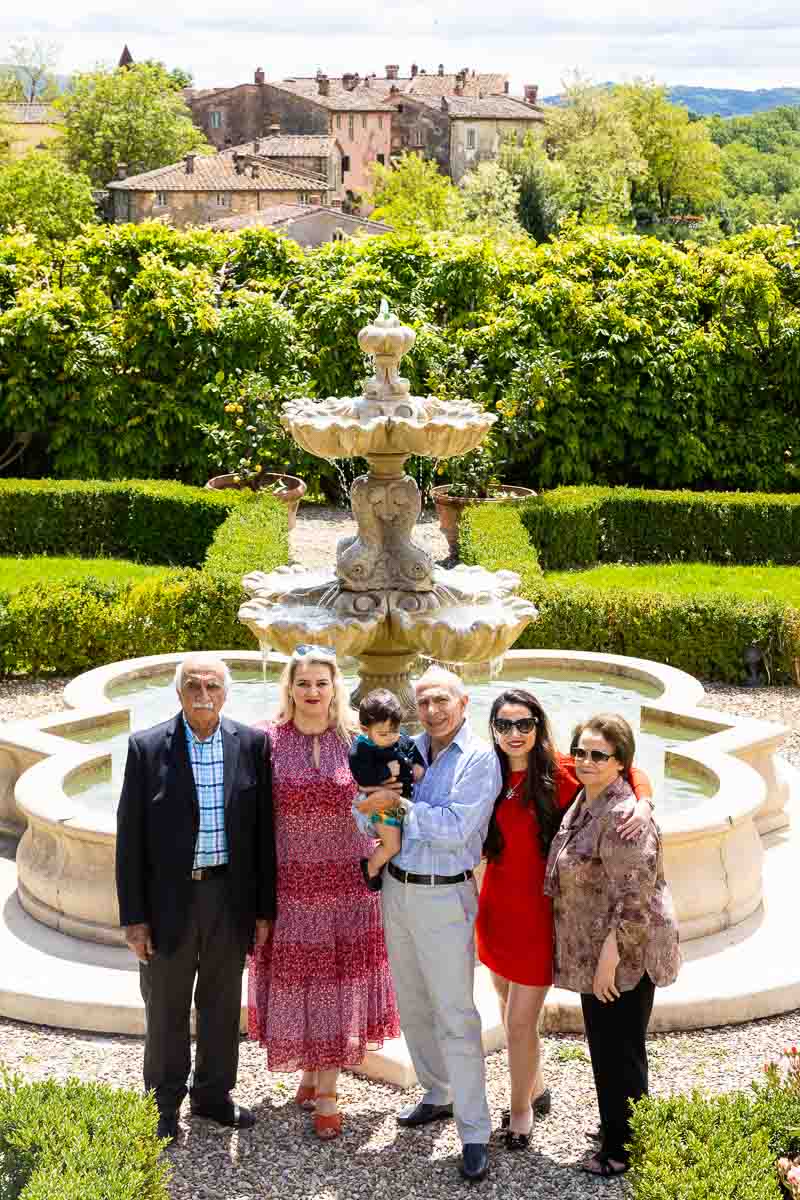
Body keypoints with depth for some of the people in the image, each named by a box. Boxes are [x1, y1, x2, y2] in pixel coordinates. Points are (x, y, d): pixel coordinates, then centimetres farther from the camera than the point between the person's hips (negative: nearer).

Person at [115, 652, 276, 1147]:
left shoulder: (252, 745, -3)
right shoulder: (147, 747, -8)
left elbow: (263, 830, 1)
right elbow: (130, 837, -5)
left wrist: (264, 907, 1)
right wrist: (133, 915, -8)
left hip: (230, 895, 2)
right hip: (169, 897, -2)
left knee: (222, 1004, 15)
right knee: (166, 1007, 10)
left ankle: (214, 1093, 32)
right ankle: (164, 1103, 26)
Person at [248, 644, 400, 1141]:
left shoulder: (356, 740, -2)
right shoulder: (267, 740, -4)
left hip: (347, 881, 0)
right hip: (288, 881, 0)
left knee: (338, 981, 5)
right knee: (294, 980, 9)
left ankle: (327, 1091, 16)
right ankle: (311, 1071, 31)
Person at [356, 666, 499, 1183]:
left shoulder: (479, 758, -11)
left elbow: (456, 826, -21)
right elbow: (365, 808, 5)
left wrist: (398, 804, -17)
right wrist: (376, 794, -17)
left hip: (444, 897, -6)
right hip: (396, 889, 6)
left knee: (455, 1015, -5)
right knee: (413, 1005, 17)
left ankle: (474, 1132, 1)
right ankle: (439, 1094, 35)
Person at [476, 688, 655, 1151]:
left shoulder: (559, 771, -14)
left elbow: (630, 771, -6)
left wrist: (644, 804, -27)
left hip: (538, 913, -5)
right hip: (496, 905, 5)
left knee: (521, 1022, 3)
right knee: (509, 1007, 19)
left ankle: (521, 1109, 26)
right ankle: (536, 1089, 42)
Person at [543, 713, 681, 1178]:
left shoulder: (623, 818, -24)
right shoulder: (587, 801, 7)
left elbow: (633, 899, -25)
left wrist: (609, 957, -23)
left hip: (623, 952, -10)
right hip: (596, 951, 10)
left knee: (619, 1050, 3)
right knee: (605, 1044, 21)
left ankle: (625, 1149, 17)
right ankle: (616, 1128, 37)